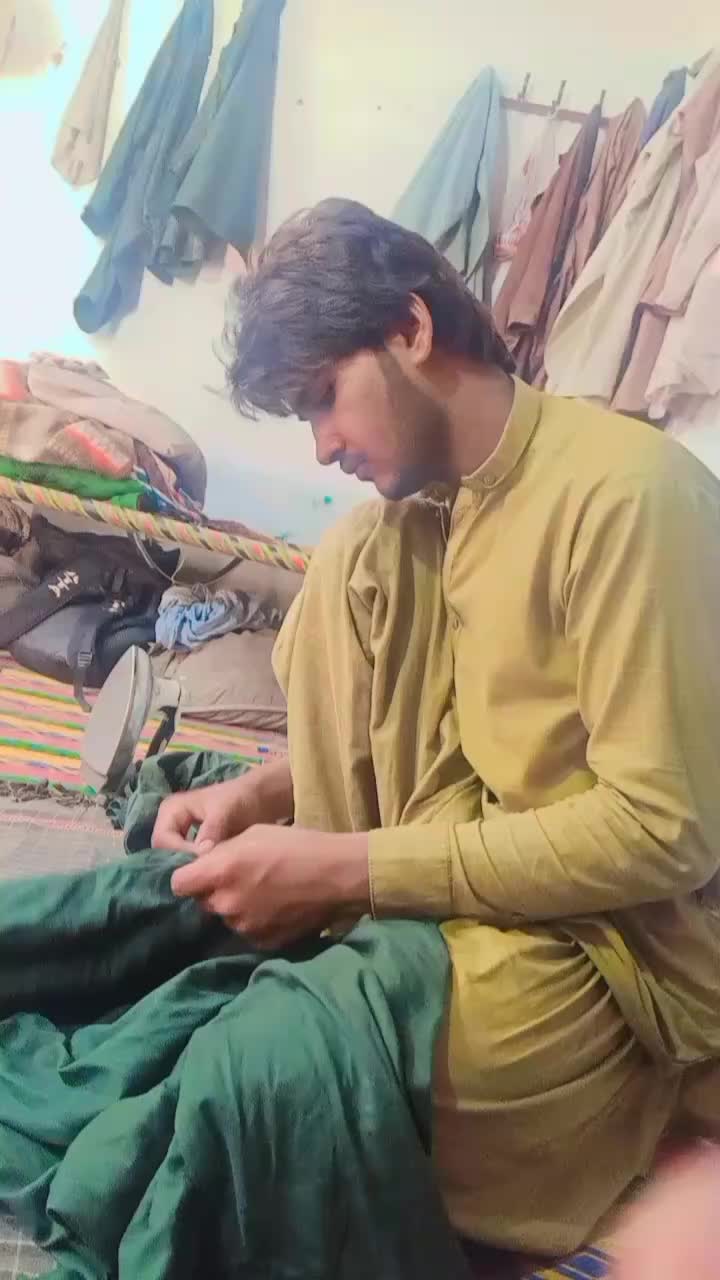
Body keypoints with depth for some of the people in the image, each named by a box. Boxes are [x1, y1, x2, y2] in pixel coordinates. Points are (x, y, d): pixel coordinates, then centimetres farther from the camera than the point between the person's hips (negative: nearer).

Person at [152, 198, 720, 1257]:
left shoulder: (630, 492, -22)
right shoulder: (433, 500, 5)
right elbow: (397, 720, 15)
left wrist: (344, 868, -25)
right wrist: (263, 795, -4)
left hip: (620, 935, -7)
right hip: (481, 854, 8)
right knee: (355, 558, -8)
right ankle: (338, 935, -1)